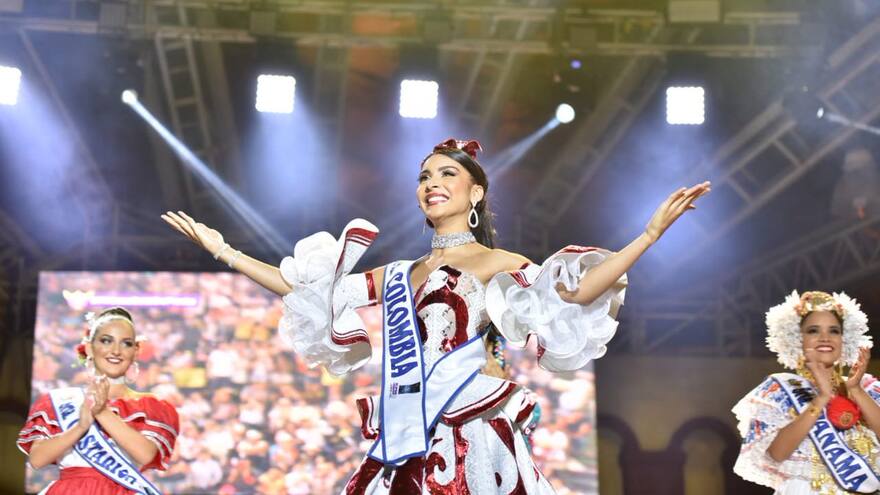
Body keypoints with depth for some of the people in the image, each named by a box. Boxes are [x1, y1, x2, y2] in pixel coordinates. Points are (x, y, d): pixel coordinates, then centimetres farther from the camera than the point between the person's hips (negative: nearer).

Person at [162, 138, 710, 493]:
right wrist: (224, 250, 20)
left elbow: (574, 291, -9)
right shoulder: (398, 275, 20)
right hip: (408, 440, 5)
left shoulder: (499, 265, 7)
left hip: (472, 437, -5)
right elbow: (300, 285, 21)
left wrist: (649, 234, -17)